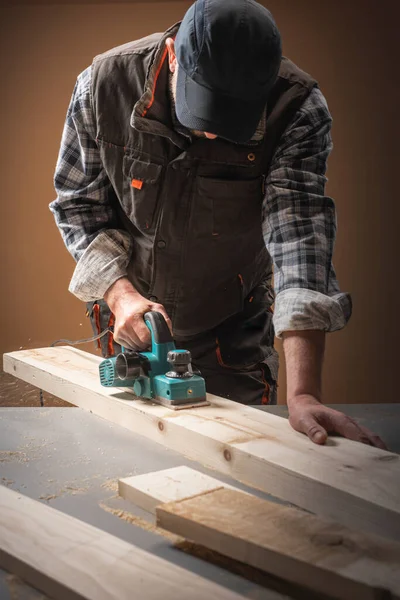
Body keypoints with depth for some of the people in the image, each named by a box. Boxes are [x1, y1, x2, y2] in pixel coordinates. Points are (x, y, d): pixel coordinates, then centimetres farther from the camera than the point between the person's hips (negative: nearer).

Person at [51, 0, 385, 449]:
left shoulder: (297, 109, -26)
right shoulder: (103, 84, -21)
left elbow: (299, 229, -35)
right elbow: (78, 204, -9)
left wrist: (302, 394, -43)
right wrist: (119, 293, -25)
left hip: (234, 327, -1)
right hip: (131, 320, 1)